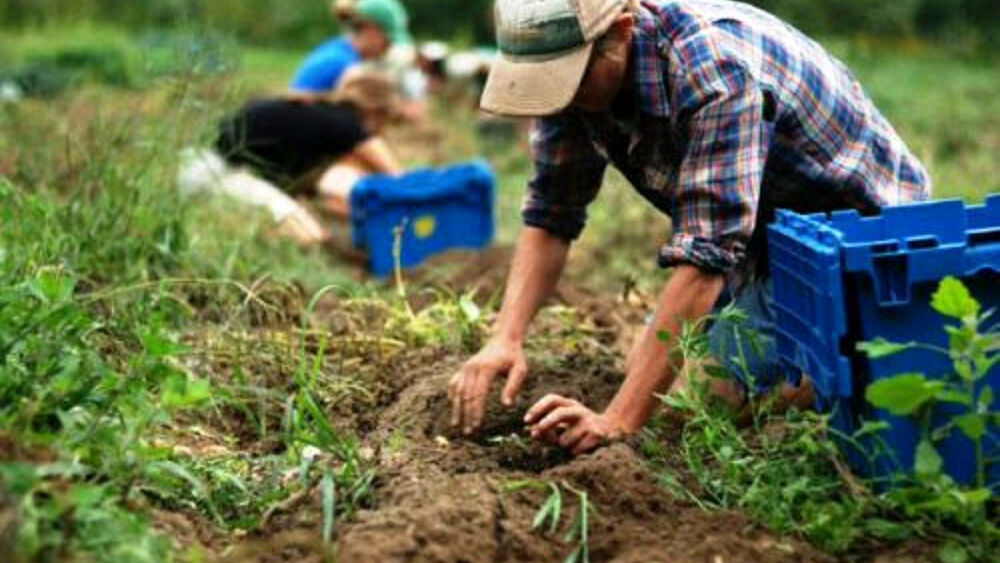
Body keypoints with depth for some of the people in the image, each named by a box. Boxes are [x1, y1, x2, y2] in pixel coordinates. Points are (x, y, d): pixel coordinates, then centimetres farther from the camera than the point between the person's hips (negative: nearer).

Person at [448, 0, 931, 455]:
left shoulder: (714, 71, -36)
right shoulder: (570, 72, -11)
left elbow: (705, 255, -40)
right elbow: (550, 215, -4)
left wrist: (618, 420, -43)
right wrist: (506, 338, -21)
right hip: (763, 235, 8)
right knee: (645, 367, 10)